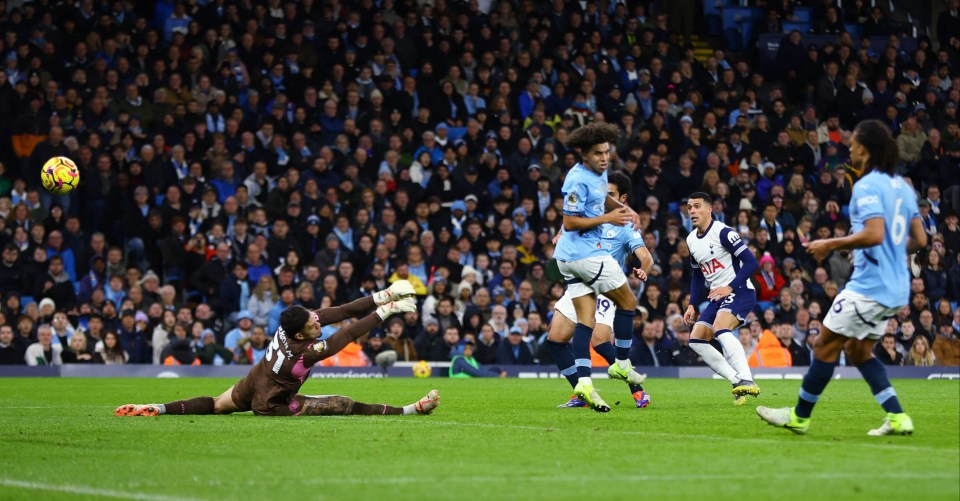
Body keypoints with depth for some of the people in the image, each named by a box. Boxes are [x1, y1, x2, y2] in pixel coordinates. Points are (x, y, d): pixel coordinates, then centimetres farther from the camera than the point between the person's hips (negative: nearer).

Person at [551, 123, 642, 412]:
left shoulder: (599, 172, 12)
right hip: (587, 254, -9)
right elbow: (569, 223, -18)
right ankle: (622, 364, 14)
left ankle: (583, 380, -8)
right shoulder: (578, 181, -18)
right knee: (628, 302, 5)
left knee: (585, 319, 1)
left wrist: (624, 209, 13)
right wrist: (608, 219, -18)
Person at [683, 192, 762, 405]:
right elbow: (697, 275, 23)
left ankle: (747, 380, -38)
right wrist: (692, 305, 14)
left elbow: (751, 263, -17)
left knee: (720, 329, -31)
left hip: (739, 292, -9)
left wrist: (730, 288, -22)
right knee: (696, 340, 1)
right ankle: (738, 380, 1)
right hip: (717, 297, 9)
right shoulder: (691, 240, 12)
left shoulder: (723, 233, -14)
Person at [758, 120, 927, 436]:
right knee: (857, 349, 18)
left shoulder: (867, 186, -14)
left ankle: (799, 417, 11)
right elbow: (919, 240, 13)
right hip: (895, 288, 9)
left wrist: (830, 244, -17)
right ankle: (897, 418, 9)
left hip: (869, 285, -9)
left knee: (825, 345, 2)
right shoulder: (902, 187, 12)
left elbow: (874, 234, -26)